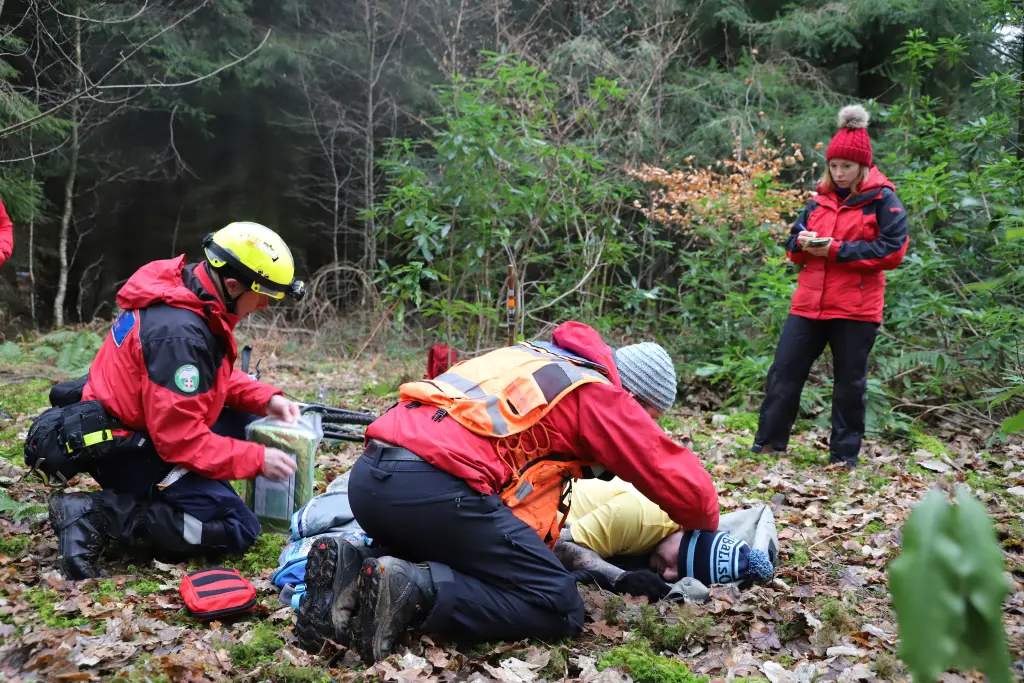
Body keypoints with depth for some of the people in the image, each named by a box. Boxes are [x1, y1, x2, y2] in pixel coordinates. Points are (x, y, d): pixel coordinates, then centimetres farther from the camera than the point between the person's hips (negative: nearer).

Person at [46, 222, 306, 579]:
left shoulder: (190, 291, -1)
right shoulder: (180, 334, -30)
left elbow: (216, 375, 13)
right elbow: (181, 439, -29)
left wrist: (266, 399, -1)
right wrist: (257, 460, -21)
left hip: (143, 426, 10)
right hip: (123, 449, -10)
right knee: (237, 529, -14)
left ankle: (147, 495, 6)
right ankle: (94, 514, -14)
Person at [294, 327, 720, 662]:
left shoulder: (536, 360, 30)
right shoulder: (597, 393, 8)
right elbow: (680, 480, 11)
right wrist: (707, 527, 31)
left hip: (369, 476, 9)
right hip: (434, 487, -8)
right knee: (560, 608, 1)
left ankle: (351, 570, 5)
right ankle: (410, 591, -15)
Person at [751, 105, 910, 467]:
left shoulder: (883, 199, -2)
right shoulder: (821, 199, 13)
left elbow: (892, 250, -11)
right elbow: (793, 248, 18)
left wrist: (837, 249, -16)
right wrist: (802, 243, -7)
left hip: (856, 309, -5)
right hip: (809, 304, 5)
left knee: (850, 383, 5)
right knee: (784, 371, 3)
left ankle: (844, 455, 16)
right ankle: (768, 443, 13)